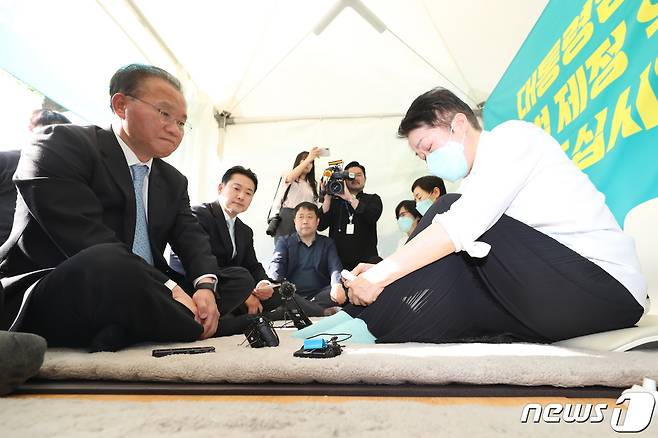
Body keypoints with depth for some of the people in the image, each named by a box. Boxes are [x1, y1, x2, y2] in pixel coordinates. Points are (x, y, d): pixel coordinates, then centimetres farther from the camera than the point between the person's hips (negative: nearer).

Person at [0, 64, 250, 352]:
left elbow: (191, 236, 3)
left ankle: (123, 334, -16)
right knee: (107, 264, -38)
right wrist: (170, 289, -27)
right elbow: (87, 240, -22)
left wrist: (206, 285, -19)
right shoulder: (61, 145, -8)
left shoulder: (174, 181, 14)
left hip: (136, 297, 7)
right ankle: (204, 327, -16)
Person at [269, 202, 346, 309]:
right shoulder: (284, 242, 15)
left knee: (344, 291, -30)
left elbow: (335, 268, 2)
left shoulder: (327, 243, 17)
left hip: (319, 295, 1)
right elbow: (276, 264, -2)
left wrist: (337, 285, -23)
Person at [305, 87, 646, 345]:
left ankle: (369, 324, -18)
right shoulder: (476, 180, 16)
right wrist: (384, 274, -9)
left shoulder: (511, 136, -9)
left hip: (599, 284, -9)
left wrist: (381, 275, -24)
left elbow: (464, 223, -25)